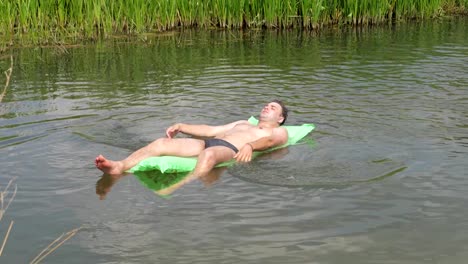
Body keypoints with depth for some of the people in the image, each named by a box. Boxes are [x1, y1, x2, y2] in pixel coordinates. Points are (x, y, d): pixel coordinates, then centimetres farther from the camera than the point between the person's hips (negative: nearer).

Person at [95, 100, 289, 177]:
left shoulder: (279, 132, 22)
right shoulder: (243, 124, 42)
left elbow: (269, 141, -3)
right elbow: (210, 130, 33)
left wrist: (250, 146, -27)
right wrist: (181, 127, 19)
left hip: (231, 150, -6)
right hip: (208, 143, 7)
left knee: (209, 154, -44)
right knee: (161, 143, -18)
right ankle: (119, 167, -38)